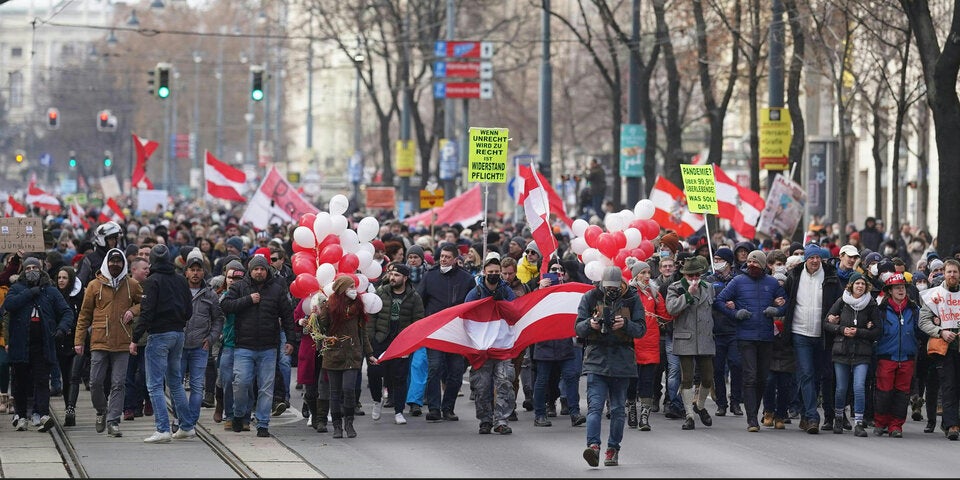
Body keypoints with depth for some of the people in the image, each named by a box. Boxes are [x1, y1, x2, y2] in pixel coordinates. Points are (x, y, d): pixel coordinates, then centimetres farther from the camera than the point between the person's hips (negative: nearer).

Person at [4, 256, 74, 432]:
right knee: (21, 382, 8)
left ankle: (43, 415, -17)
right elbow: (8, 305, -12)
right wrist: (30, 293, -13)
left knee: (42, 381, -8)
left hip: (42, 346, 0)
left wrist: (62, 328, -13)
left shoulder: (51, 291, 9)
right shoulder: (17, 289, 7)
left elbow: (67, 312, 6)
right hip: (20, 344, 0)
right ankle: (20, 416, 20)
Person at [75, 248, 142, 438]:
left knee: (118, 384, -2)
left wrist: (133, 311, -4)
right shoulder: (95, 285, 4)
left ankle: (113, 421, 2)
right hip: (99, 342, 0)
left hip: (122, 344, 0)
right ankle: (102, 411, 25)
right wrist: (79, 340, 3)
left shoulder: (132, 285, 6)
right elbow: (84, 314, 7)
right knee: (95, 382, -1)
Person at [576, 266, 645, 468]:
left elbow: (641, 329, 0)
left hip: (622, 359, 1)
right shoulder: (590, 298, 3)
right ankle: (593, 445, -25)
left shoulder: (632, 299, 2)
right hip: (596, 358, -1)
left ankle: (613, 449, 15)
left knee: (618, 408, 7)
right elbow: (578, 328, 3)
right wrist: (590, 324, -19)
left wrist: (625, 324, -20)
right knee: (595, 405, -14)